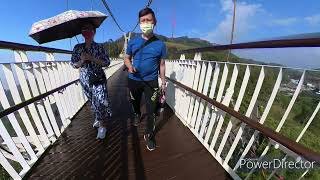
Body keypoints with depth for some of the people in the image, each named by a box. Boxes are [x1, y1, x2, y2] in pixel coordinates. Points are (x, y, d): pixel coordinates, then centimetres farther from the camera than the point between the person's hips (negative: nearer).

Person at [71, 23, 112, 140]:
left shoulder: (99, 47, -2)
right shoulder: (77, 48, 5)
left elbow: (107, 62, -9)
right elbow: (73, 64, 7)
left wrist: (92, 58, -19)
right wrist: (81, 61, -14)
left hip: (98, 78, -3)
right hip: (85, 79, 4)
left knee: (100, 102, -9)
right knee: (92, 101, 15)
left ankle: (102, 126, 7)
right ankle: (98, 118, 38)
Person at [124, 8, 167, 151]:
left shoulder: (160, 44, -2)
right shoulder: (133, 41, 1)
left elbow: (161, 64, 3)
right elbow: (127, 58, 7)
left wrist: (163, 81, 2)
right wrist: (130, 66, -16)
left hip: (151, 81, -2)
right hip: (134, 80, 3)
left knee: (151, 110, 0)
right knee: (134, 102, 23)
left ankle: (149, 135, 21)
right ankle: (137, 114, 57)